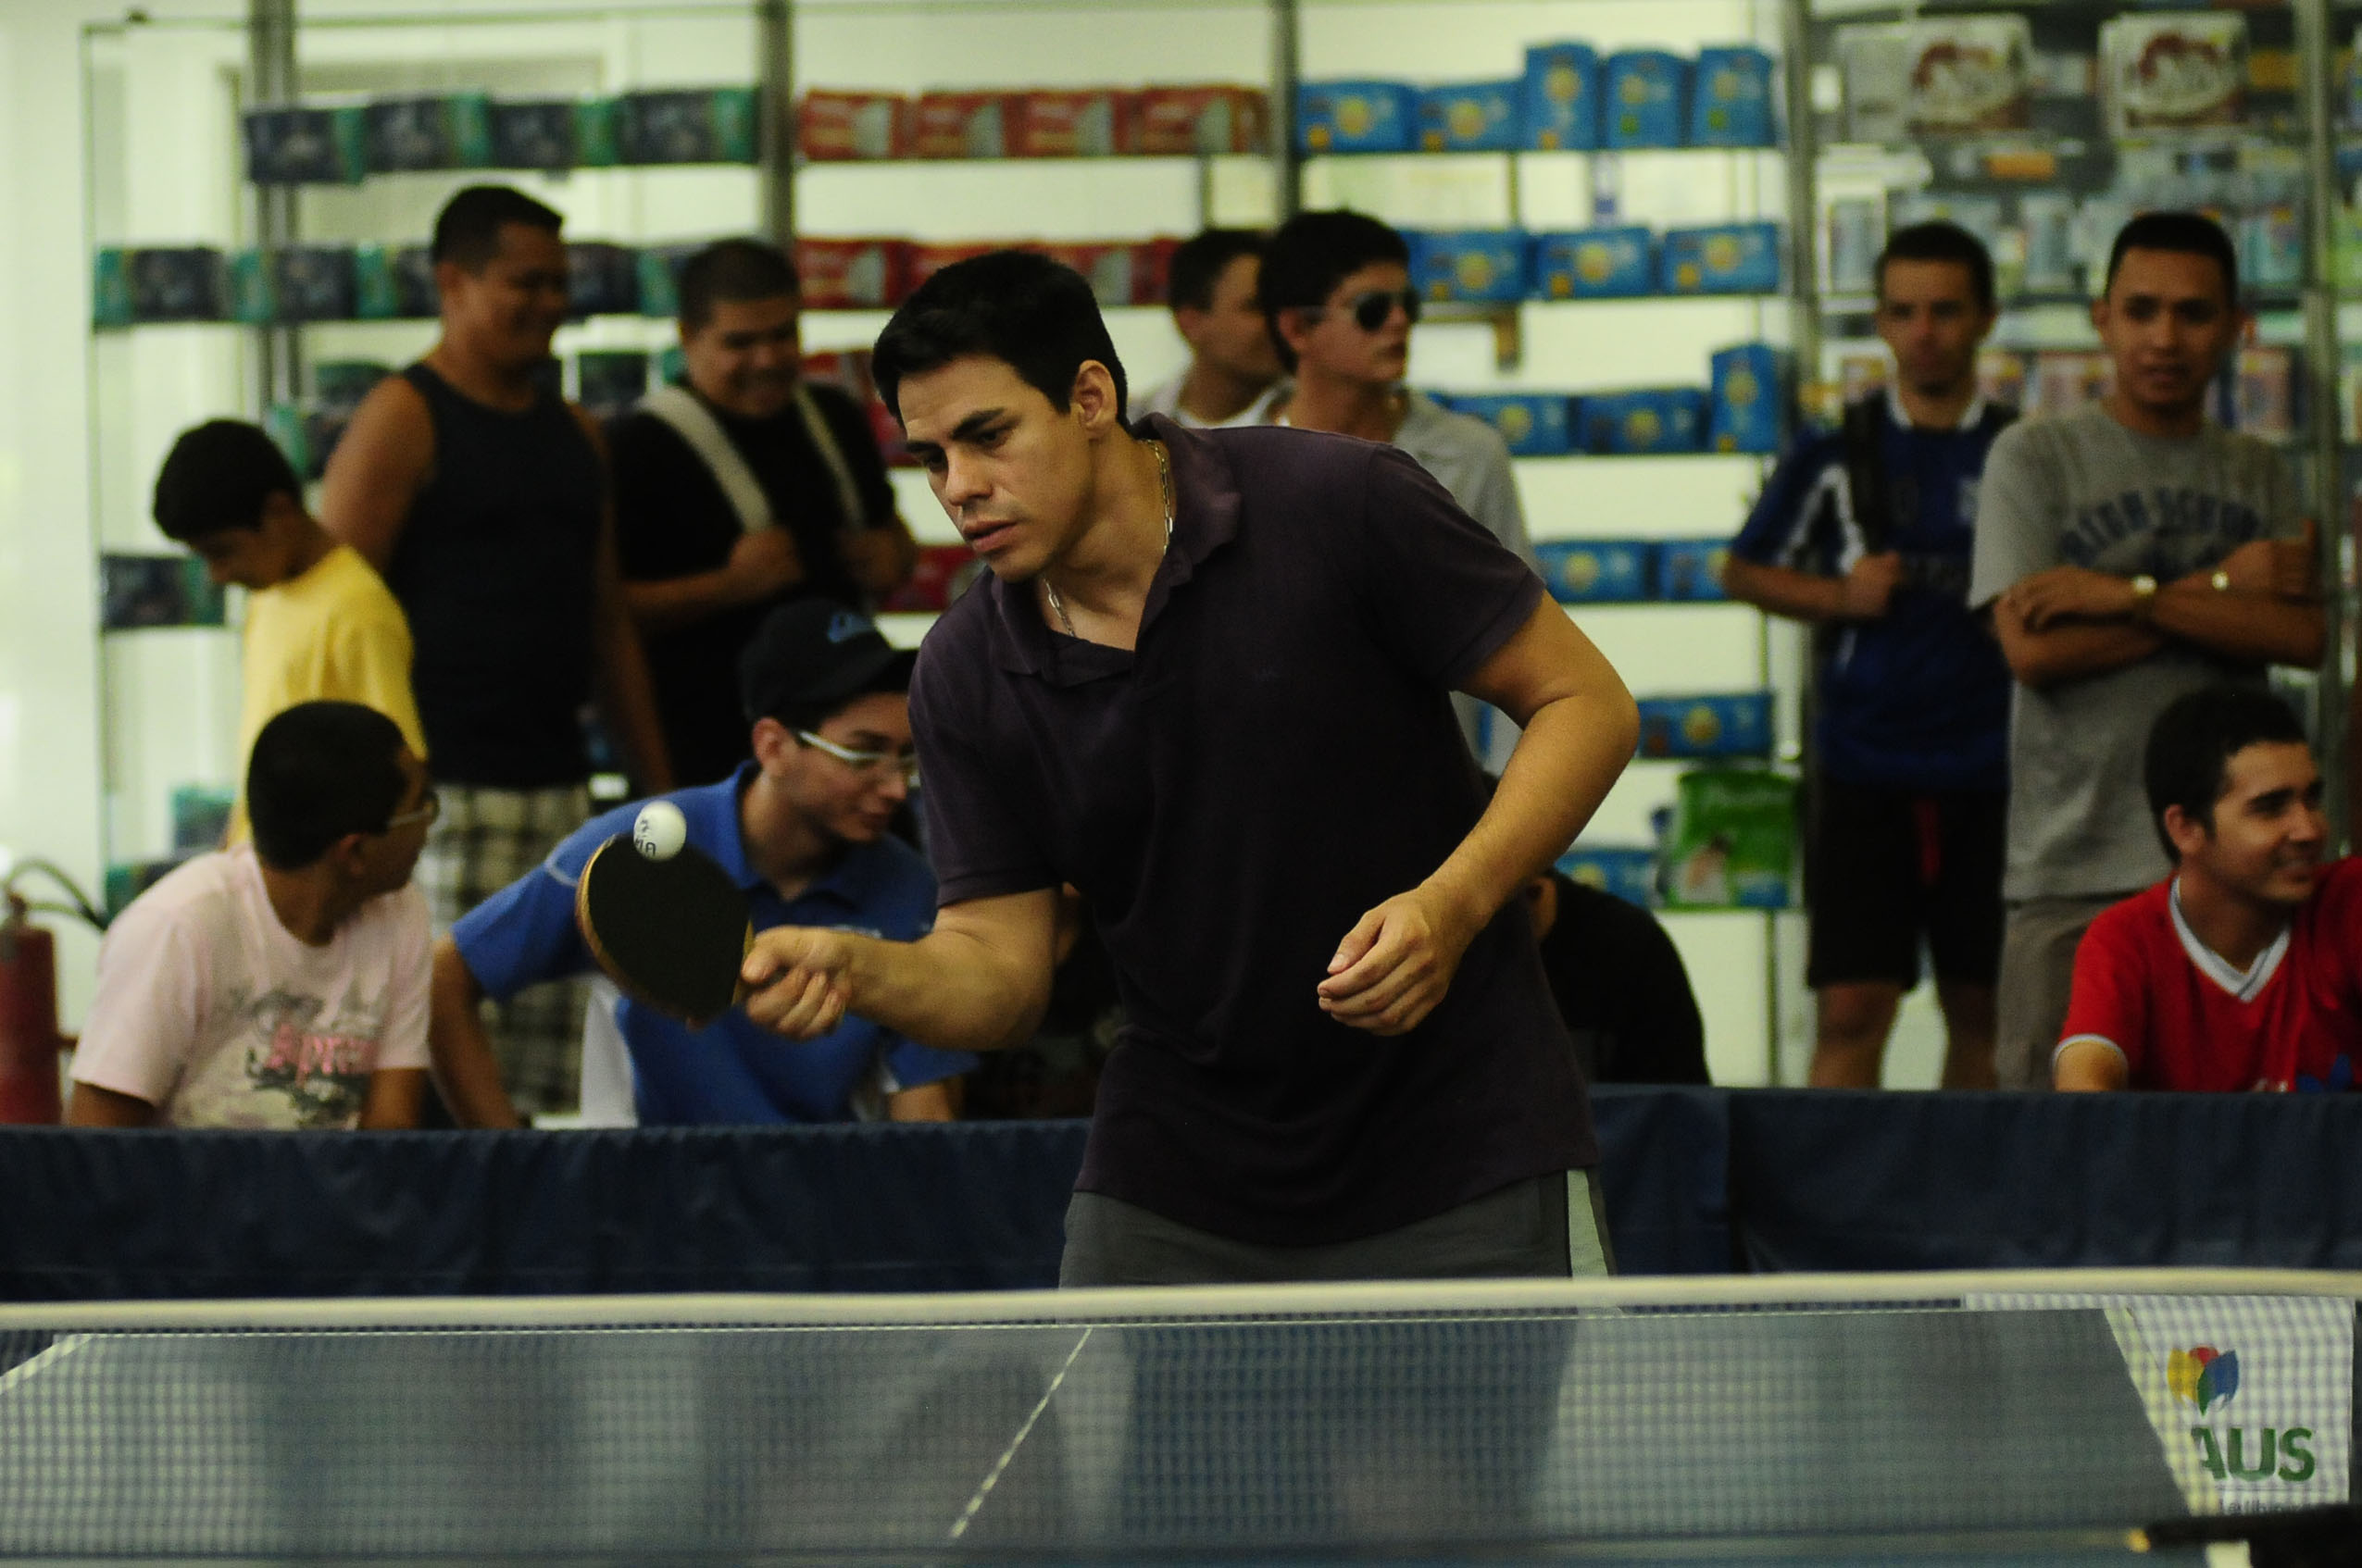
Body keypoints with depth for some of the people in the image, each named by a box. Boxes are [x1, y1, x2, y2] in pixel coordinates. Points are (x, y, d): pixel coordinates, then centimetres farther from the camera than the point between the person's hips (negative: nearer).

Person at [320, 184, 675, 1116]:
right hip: (442, 786, -7)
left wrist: (658, 788, 19)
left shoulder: (573, 434, 19)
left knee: (555, 1065, 4)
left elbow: (608, 626, 23)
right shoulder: (404, 420, -4)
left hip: (559, 785, 7)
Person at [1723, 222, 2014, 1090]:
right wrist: (1838, 596, -4)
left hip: (1988, 770, 1)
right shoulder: (1835, 456, 5)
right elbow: (1744, 571, 13)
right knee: (1851, 1009, -8)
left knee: (1982, 1010, 8)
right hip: (1863, 766, -1)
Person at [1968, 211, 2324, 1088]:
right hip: (2074, 859, -3)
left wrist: (2126, 594, -10)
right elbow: (2030, 649, -8)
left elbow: (2304, 637, -1)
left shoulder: (2257, 475, 16)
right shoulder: (2035, 459, 5)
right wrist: (2223, 589, -3)